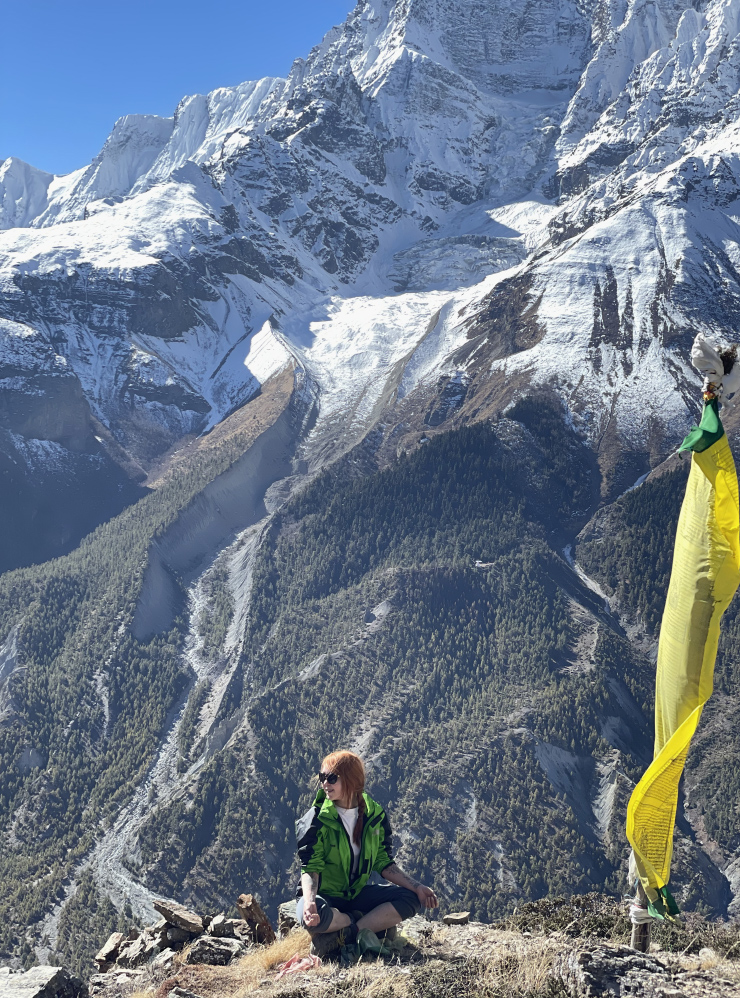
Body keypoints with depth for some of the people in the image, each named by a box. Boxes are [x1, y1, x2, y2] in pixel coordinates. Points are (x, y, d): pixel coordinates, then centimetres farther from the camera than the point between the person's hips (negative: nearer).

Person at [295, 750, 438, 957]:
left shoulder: (375, 815, -2)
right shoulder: (316, 820, -13)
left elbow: (384, 864, 3)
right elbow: (310, 868, -18)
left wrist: (417, 888, -9)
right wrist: (309, 901, -37)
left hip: (357, 893, 5)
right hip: (324, 895, -5)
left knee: (409, 899, -15)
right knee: (313, 917, -39)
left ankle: (340, 937, -22)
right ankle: (368, 926, -10)